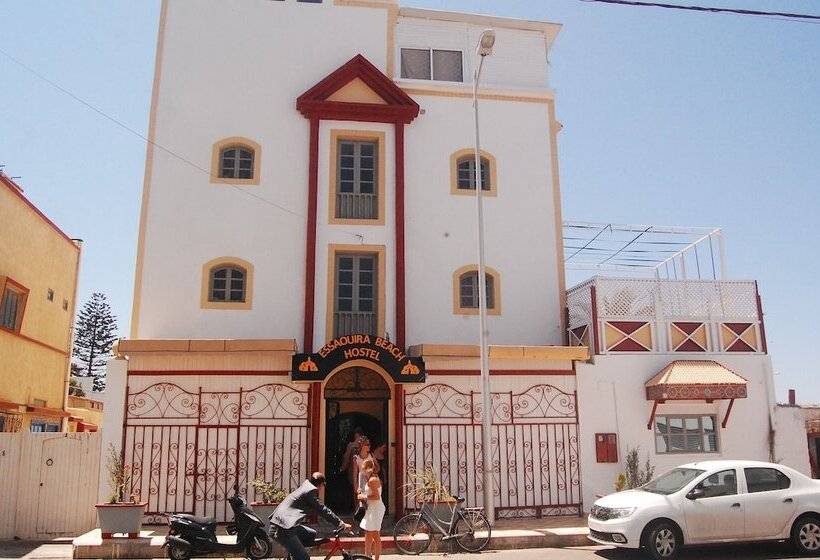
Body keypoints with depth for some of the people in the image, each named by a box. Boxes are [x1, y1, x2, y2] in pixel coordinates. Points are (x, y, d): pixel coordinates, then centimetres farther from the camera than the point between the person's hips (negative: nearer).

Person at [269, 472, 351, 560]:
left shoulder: (305, 487, 18)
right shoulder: (310, 491, -11)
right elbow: (322, 510, -10)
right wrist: (341, 523, -4)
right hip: (282, 529, -10)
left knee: (311, 535, 19)